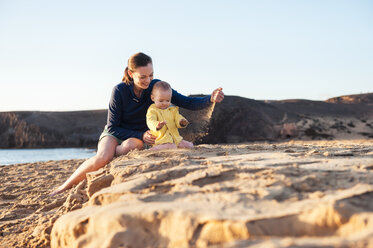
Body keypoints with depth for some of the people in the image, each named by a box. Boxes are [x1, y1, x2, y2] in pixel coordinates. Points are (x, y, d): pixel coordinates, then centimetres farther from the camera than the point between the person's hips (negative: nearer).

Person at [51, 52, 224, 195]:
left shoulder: (155, 86, -15)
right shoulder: (120, 91, -21)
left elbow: (187, 103, -16)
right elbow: (112, 127, -16)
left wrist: (211, 99, -34)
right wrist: (141, 135, -27)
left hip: (139, 135, 2)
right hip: (115, 133, -2)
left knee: (130, 146, -38)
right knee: (102, 158, -35)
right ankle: (64, 188, -19)